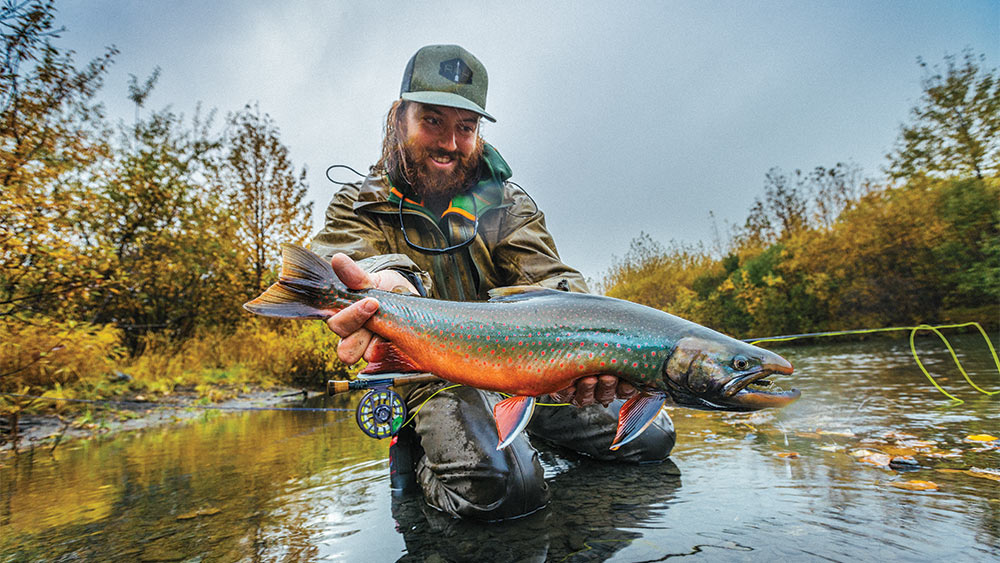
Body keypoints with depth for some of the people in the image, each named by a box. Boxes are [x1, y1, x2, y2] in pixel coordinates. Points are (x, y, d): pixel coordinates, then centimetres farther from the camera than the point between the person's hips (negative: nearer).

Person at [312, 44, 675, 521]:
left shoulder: (508, 203, 2)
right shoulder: (360, 206, -2)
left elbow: (547, 277, -13)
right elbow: (347, 257, -24)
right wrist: (392, 285, -51)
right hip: (435, 372, -3)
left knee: (652, 437, 2)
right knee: (499, 483, -32)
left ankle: (532, 433, 24)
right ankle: (419, 454, 1)